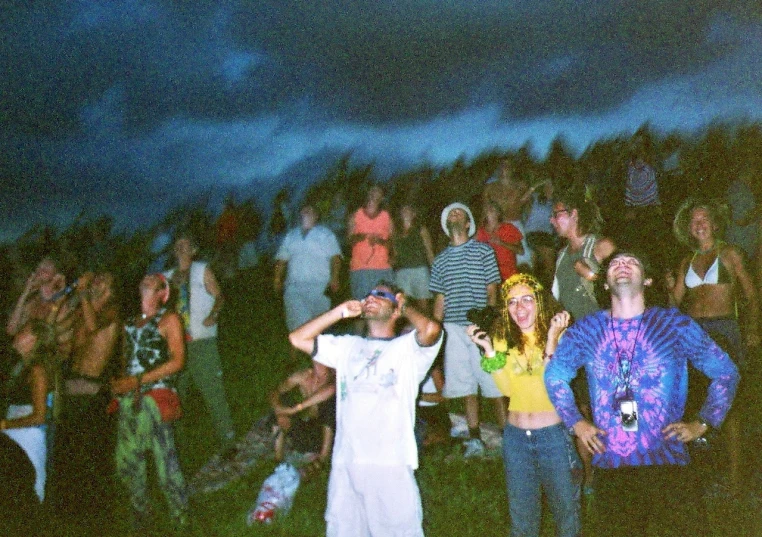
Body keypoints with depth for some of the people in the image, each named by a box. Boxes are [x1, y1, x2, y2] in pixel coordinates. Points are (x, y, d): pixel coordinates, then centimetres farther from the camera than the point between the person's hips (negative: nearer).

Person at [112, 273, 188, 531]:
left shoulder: (168, 319, 2)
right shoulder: (131, 323, 20)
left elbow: (177, 361, -6)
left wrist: (138, 380, -11)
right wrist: (120, 380, -1)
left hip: (154, 397, -6)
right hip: (128, 399, 6)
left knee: (165, 461, -8)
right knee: (127, 462, 8)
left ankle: (181, 518, 4)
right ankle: (139, 517, 23)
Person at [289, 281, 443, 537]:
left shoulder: (407, 347, 4)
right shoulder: (347, 346, 18)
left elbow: (431, 329, -18)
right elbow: (298, 338, 14)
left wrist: (405, 306, 3)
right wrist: (340, 312, 14)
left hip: (391, 464, -4)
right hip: (345, 462, 5)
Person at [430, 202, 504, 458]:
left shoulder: (483, 250, 6)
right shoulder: (440, 259, 16)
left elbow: (492, 290, 1)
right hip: (453, 329, 3)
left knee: (494, 383, -4)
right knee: (466, 387, 5)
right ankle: (474, 439, 11)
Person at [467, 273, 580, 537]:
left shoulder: (561, 335, -10)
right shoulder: (503, 339, 2)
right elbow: (507, 389, -8)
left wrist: (551, 341, -27)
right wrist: (489, 350, -15)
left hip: (555, 434, -3)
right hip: (516, 435, 3)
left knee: (566, 506, 12)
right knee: (521, 513, 17)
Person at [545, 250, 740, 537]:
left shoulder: (675, 325, 0)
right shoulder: (586, 330, 4)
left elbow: (725, 372, 8)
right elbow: (554, 376, 18)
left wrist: (703, 423, 0)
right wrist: (575, 422, 9)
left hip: (668, 461, -1)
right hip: (610, 466, 2)